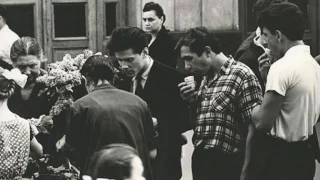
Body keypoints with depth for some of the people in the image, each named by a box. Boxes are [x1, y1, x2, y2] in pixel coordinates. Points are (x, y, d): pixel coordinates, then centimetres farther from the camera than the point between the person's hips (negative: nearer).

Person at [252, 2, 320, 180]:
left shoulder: (282, 66, -18)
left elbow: (262, 122, -19)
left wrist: (254, 104, 1)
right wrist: (268, 77, 15)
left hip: (282, 158, -9)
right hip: (304, 154, 9)